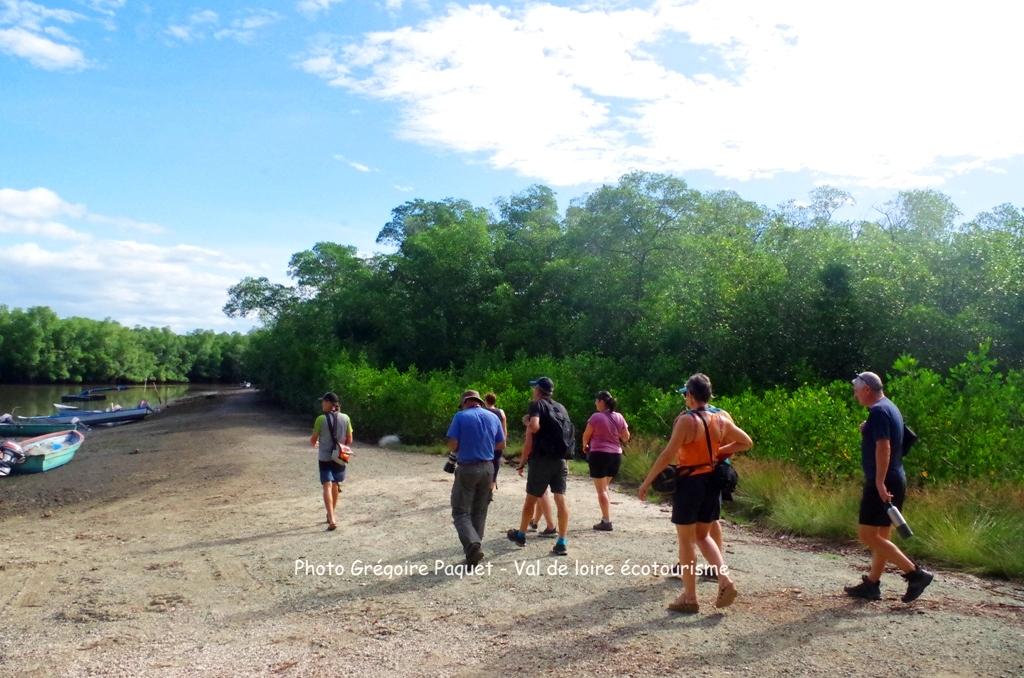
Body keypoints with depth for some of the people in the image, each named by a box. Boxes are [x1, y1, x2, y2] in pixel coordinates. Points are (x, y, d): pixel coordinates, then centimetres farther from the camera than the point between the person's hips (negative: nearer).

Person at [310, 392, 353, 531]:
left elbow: (313, 440, -4)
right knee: (335, 485, 20)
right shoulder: (345, 418, -3)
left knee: (327, 487, -6)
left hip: (325, 458, -4)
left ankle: (332, 519, -18)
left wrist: (314, 444, 19)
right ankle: (332, 514, 36)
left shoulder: (321, 419, -11)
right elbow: (349, 440, 2)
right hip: (339, 457, 4)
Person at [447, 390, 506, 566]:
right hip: (487, 468, 4)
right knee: (479, 511, 15)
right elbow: (501, 445, 11)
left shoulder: (460, 416, -7)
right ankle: (474, 548, 18)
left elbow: (452, 445, -13)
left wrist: (461, 449, 9)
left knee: (460, 512, 1)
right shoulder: (493, 417, 5)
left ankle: (473, 545, -20)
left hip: (467, 469, -4)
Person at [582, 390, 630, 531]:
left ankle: (607, 522, -3)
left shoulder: (596, 417, -11)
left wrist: (585, 446, 15)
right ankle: (606, 518, 20)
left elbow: (586, 435, -5)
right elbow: (626, 437, 8)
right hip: (616, 455, 6)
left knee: (601, 490, 0)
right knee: (604, 487, 20)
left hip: (599, 454, -6)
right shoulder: (619, 417, 3)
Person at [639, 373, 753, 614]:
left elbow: (668, 454, -19)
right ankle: (725, 580, 6)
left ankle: (689, 598, 11)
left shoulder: (686, 420, -16)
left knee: (686, 540, 5)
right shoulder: (721, 420, 4)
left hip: (689, 483, -6)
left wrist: (647, 481, -13)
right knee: (702, 536, 21)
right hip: (712, 482, 6)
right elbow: (747, 442, 16)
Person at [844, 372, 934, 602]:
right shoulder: (890, 408, 16)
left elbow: (883, 447, -24)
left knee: (867, 535, -7)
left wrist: (879, 482, -27)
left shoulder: (878, 411, -15)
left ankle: (916, 573, -7)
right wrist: (867, 431, 12)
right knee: (880, 536, 13)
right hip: (895, 481, 10)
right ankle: (871, 584, 20)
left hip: (881, 483, -10)